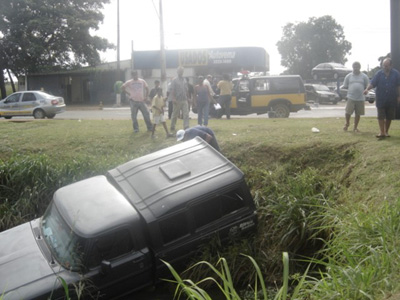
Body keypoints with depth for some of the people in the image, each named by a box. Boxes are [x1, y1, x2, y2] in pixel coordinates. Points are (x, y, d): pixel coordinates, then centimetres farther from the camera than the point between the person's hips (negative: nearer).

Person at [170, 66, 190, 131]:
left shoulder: (184, 80, 12)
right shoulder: (175, 80, -2)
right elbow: (172, 90, -8)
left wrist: (187, 98, 14)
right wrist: (173, 98, -17)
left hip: (184, 100, 4)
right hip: (177, 100, -4)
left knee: (186, 114, -6)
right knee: (175, 115, 7)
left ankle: (186, 127, -7)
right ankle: (172, 127, 19)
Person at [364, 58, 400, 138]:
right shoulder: (379, 74, 0)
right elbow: (372, 83, -4)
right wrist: (367, 89, -23)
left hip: (392, 100, 0)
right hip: (381, 99, 0)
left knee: (389, 117, 8)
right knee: (381, 116, -3)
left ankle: (386, 131, 21)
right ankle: (382, 132, 0)